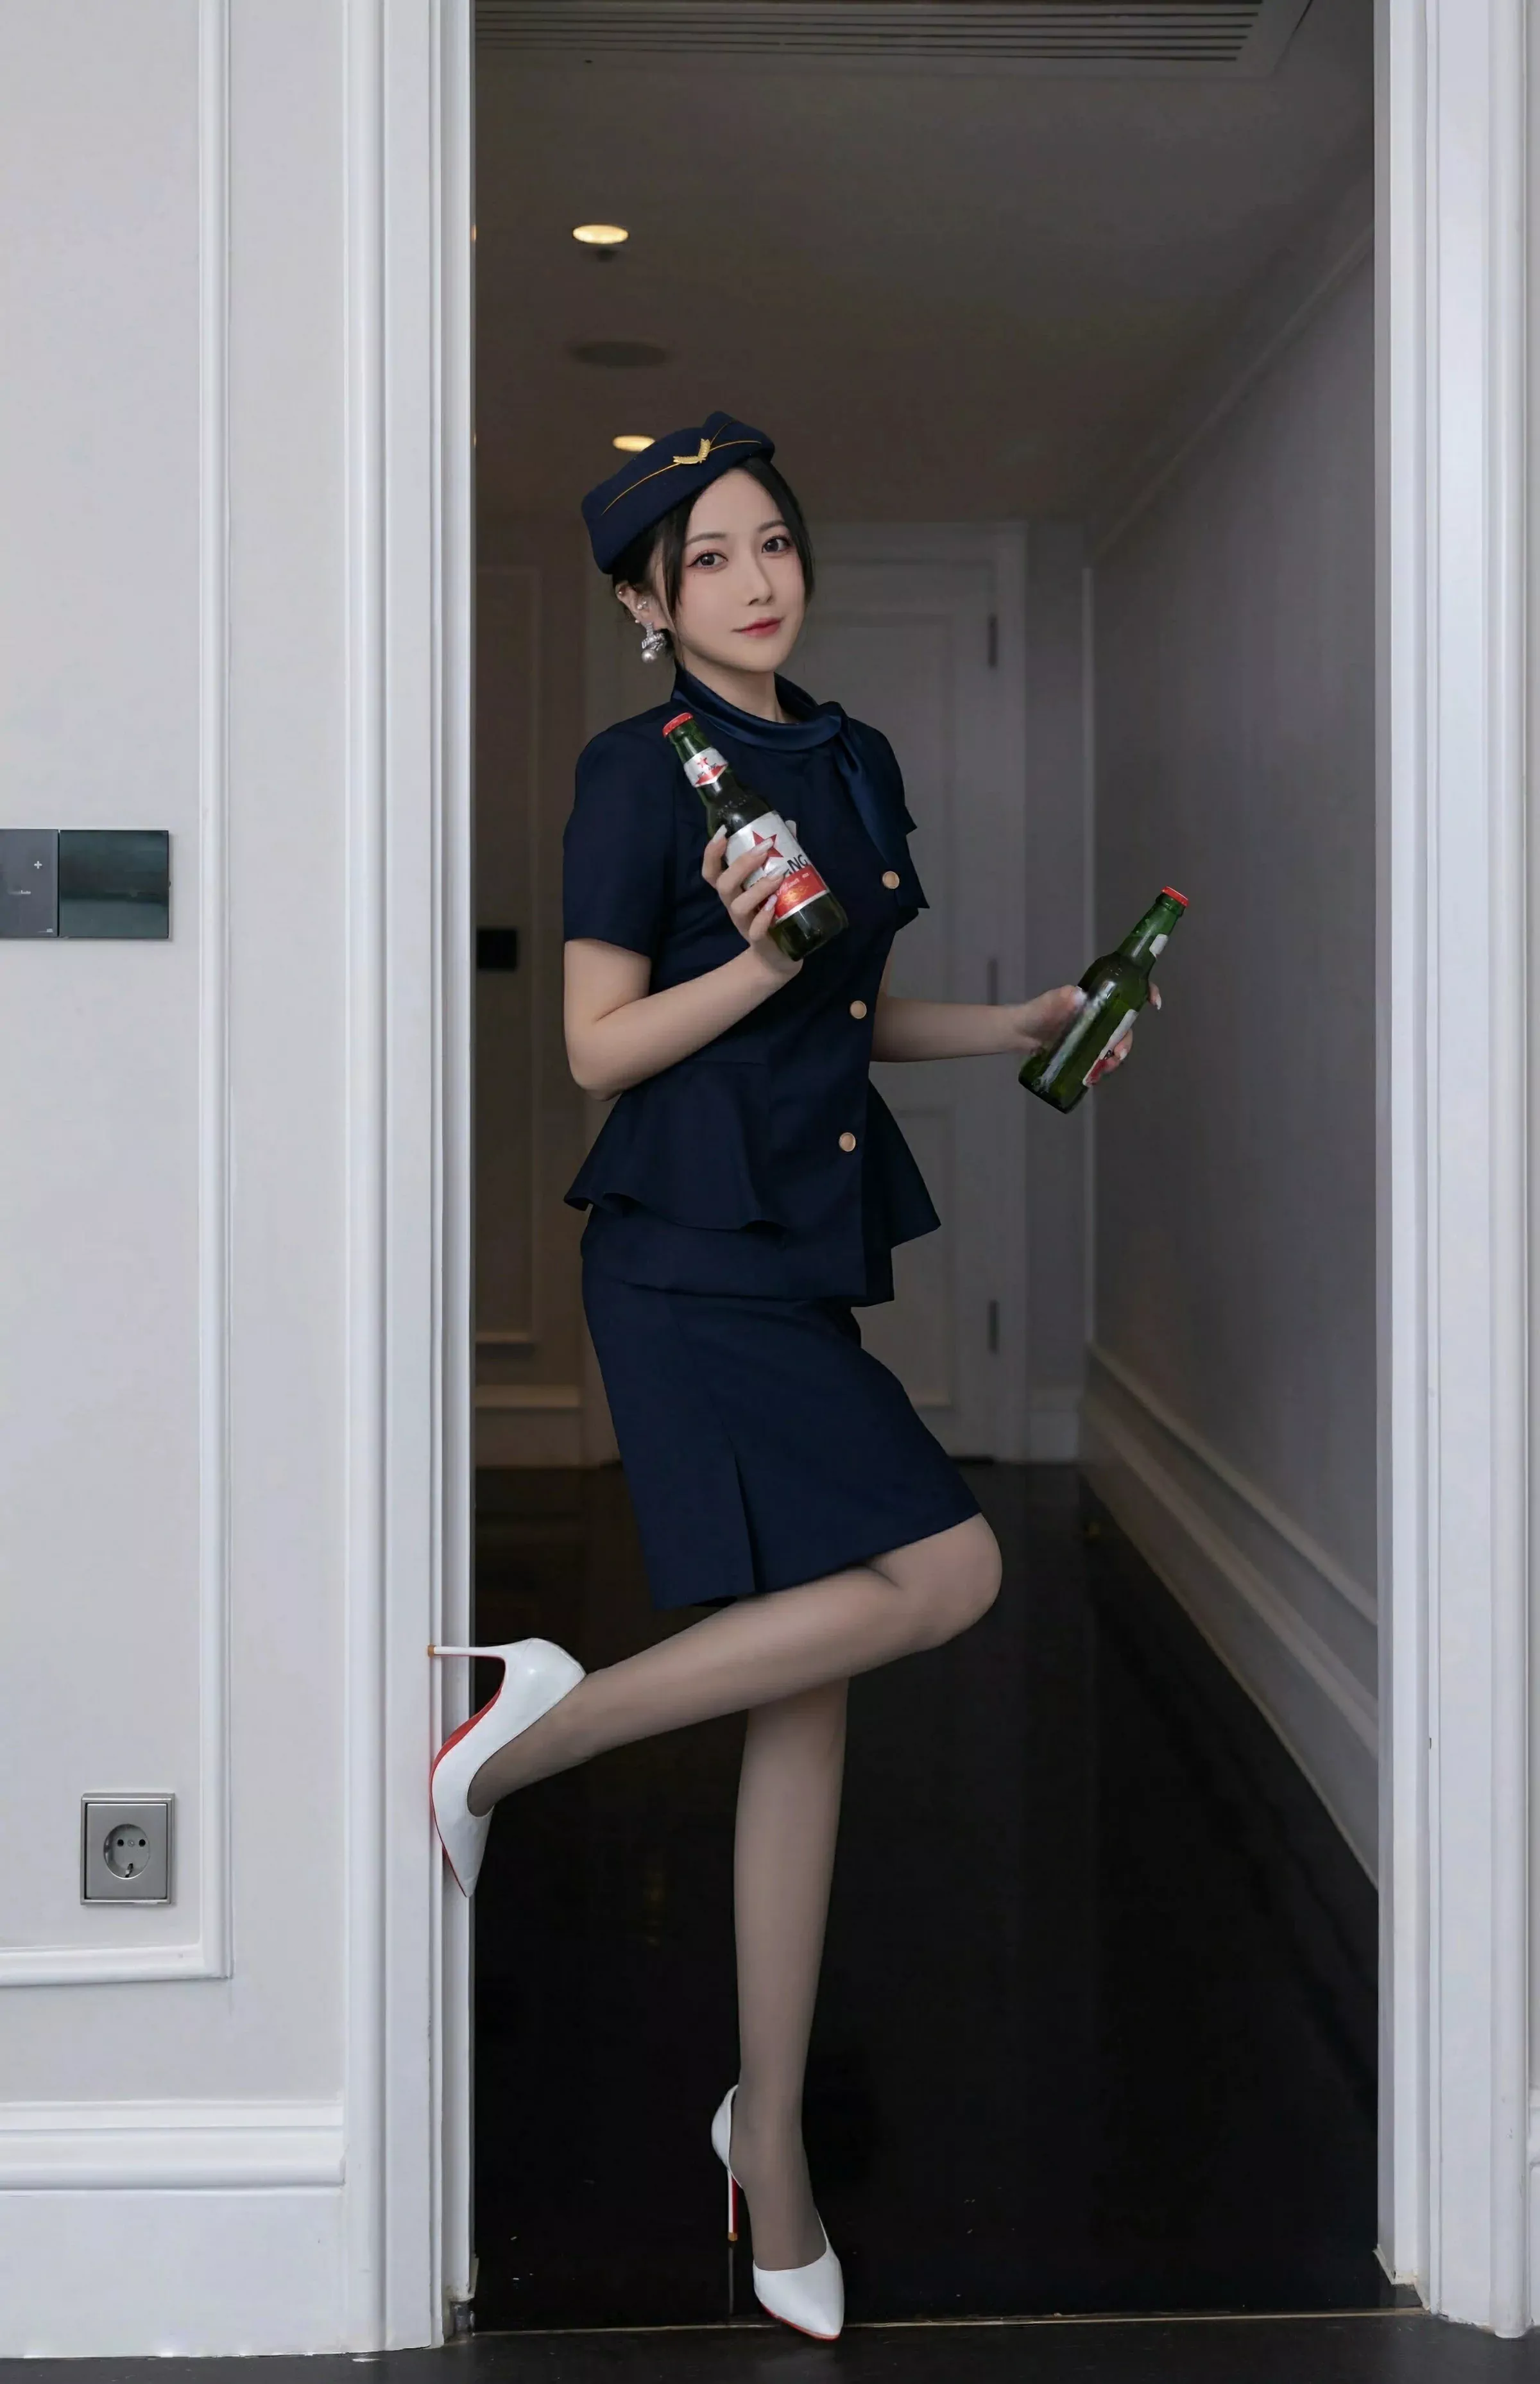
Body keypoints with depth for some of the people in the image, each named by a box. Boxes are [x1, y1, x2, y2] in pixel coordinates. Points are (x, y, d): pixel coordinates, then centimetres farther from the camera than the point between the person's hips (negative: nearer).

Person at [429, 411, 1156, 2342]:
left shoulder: (856, 762, 16)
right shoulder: (639, 772, -5)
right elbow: (600, 1045, -9)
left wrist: (1016, 1026, 12)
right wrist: (756, 960, -21)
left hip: (805, 1250, 7)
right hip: (694, 1256, -7)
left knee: (809, 1695, 6)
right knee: (945, 1566, -20)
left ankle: (770, 2144, 15)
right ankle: (536, 1728, -8)